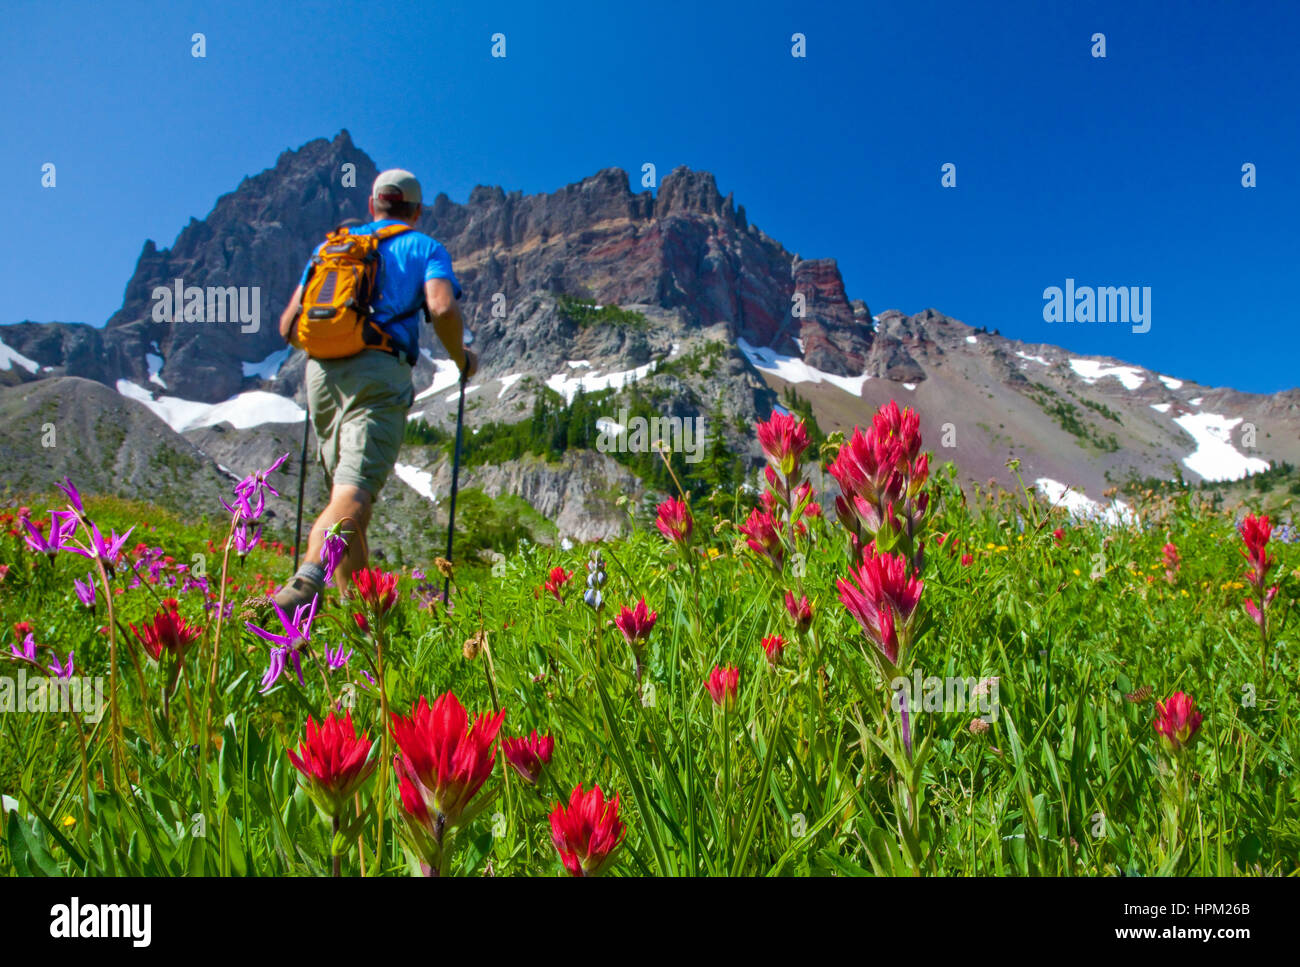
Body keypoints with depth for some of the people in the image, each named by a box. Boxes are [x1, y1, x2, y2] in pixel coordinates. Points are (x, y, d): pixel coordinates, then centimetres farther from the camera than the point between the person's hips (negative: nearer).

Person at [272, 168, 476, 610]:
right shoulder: (425, 248, 14)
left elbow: (289, 326, 18)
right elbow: (443, 309, -7)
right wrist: (461, 359, 9)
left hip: (323, 374, 5)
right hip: (379, 375, -4)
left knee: (346, 492, 13)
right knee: (353, 493, -17)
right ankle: (307, 579, -42)